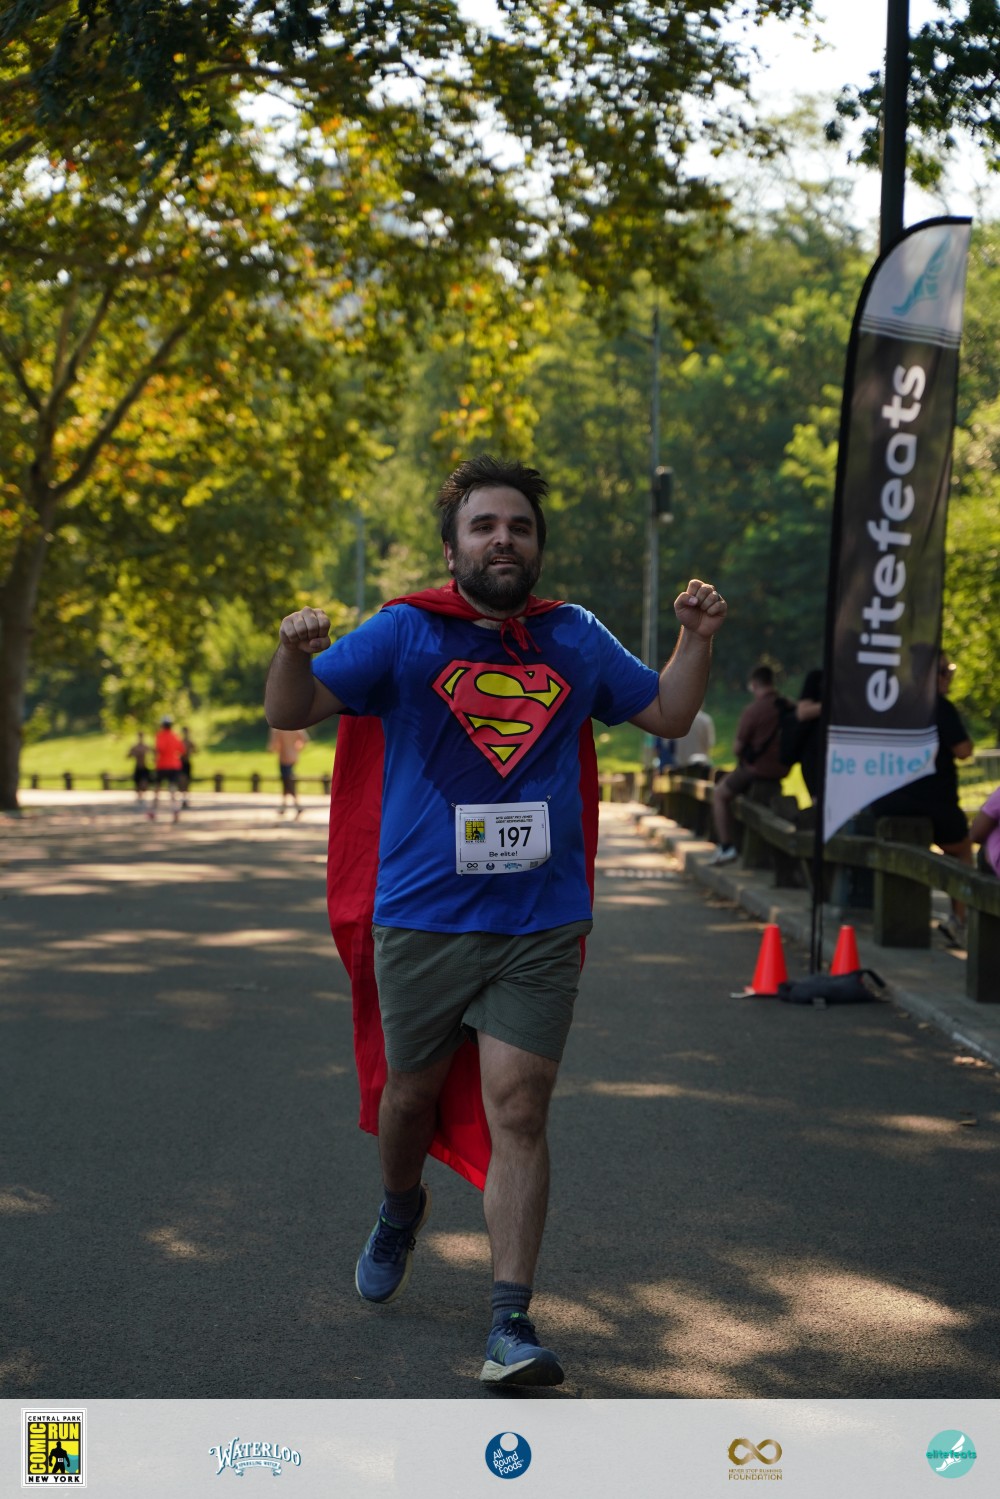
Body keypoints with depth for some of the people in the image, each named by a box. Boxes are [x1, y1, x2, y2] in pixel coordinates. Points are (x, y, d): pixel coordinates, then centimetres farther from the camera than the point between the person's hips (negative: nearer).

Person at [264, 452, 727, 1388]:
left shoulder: (575, 640, 8)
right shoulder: (405, 634, -2)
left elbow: (668, 715, 21)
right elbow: (291, 712, -6)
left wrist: (696, 638, 3)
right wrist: (294, 650, -28)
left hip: (540, 928, 1)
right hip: (422, 918, 0)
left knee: (517, 1112, -7)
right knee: (411, 1094, 15)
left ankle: (510, 1323, -5)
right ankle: (400, 1210, 48)